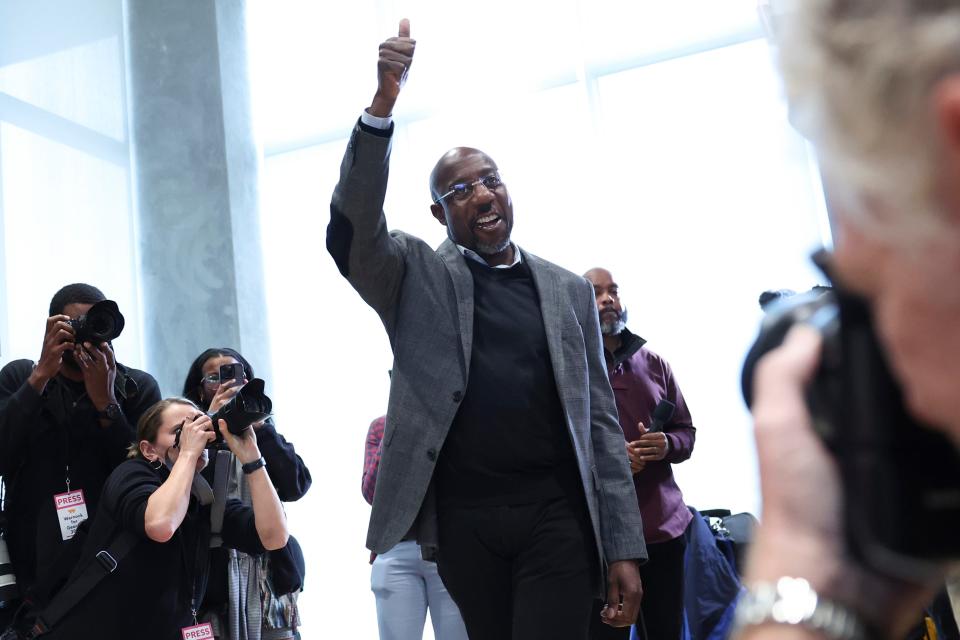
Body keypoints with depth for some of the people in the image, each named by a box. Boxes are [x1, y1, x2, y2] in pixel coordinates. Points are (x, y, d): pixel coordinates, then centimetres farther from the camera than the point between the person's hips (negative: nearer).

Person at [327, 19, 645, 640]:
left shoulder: (569, 289, 11)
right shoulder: (415, 276, 7)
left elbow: (600, 420, 10)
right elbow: (353, 232, -14)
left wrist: (626, 546, 4)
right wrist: (383, 103, -26)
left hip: (556, 515, 1)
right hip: (462, 519, 0)